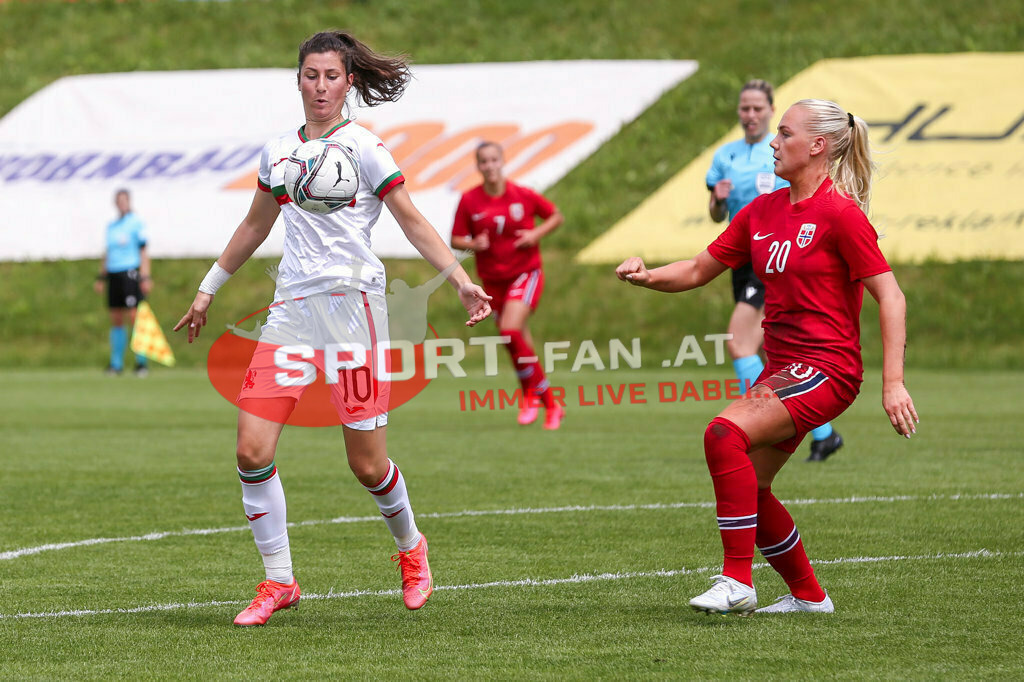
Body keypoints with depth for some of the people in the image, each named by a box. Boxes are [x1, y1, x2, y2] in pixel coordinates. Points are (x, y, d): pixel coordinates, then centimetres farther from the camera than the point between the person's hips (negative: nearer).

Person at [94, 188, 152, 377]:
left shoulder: (136, 223, -1)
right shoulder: (111, 225, 17)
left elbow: (143, 252, -5)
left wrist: (145, 277, -12)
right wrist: (101, 277, 19)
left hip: (130, 274, -6)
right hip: (113, 274, 6)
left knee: (134, 317, -11)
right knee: (116, 320, 6)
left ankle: (141, 362, -7)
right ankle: (116, 363, 10)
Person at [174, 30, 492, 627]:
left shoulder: (364, 147, -1)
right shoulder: (277, 153, 14)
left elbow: (414, 222, -3)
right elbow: (255, 227, 28)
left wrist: (462, 281, -14)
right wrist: (208, 290, 33)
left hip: (352, 303, -5)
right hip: (292, 309, 5)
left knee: (367, 464, -3)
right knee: (253, 450, -8)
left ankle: (411, 548, 27)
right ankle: (279, 583, 4)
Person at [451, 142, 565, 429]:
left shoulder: (523, 195, -7)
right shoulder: (469, 201, -4)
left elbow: (556, 216, 6)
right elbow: (456, 239, 2)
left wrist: (536, 234, -12)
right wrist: (473, 244, -20)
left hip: (526, 273, -3)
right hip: (492, 279, 3)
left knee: (510, 329, -24)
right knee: (519, 342, 7)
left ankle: (532, 393, -7)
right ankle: (551, 405, 21)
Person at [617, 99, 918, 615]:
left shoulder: (840, 213, -12)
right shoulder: (764, 210, 11)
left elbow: (890, 296, -13)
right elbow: (699, 270, 16)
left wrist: (893, 383, -19)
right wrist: (647, 276, -4)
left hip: (825, 369, -8)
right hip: (781, 367, 8)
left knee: (725, 433, -26)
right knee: (748, 485, 8)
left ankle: (737, 581, -23)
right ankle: (808, 596, 26)